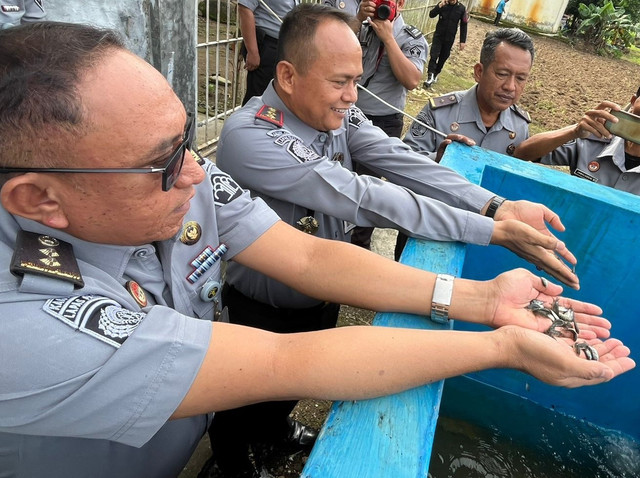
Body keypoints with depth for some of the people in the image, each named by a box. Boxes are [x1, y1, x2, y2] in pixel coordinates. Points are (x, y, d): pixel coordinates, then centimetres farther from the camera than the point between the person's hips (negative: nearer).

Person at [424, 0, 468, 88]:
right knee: (434, 56, -14)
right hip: (438, 35, -1)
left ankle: (435, 75, 26)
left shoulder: (461, 8, -5)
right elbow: (431, 15, -15)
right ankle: (430, 77, -17)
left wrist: (462, 41, -3)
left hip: (450, 38, 1)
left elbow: (463, 25, -1)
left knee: (443, 58, 10)